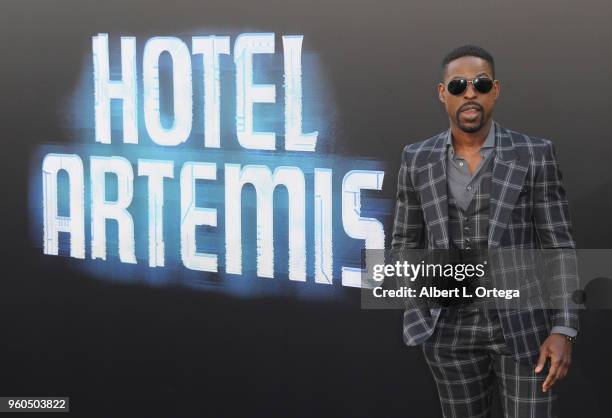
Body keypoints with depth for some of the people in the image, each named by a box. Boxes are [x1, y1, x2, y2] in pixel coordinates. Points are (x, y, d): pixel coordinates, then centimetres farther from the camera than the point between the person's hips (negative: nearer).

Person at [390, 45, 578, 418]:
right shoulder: (418, 159, 1)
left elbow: (559, 247, -5)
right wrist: (418, 309, -6)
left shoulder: (534, 155, -6)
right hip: (453, 330, 3)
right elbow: (406, 243, 9)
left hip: (525, 326, -2)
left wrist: (564, 330, -13)